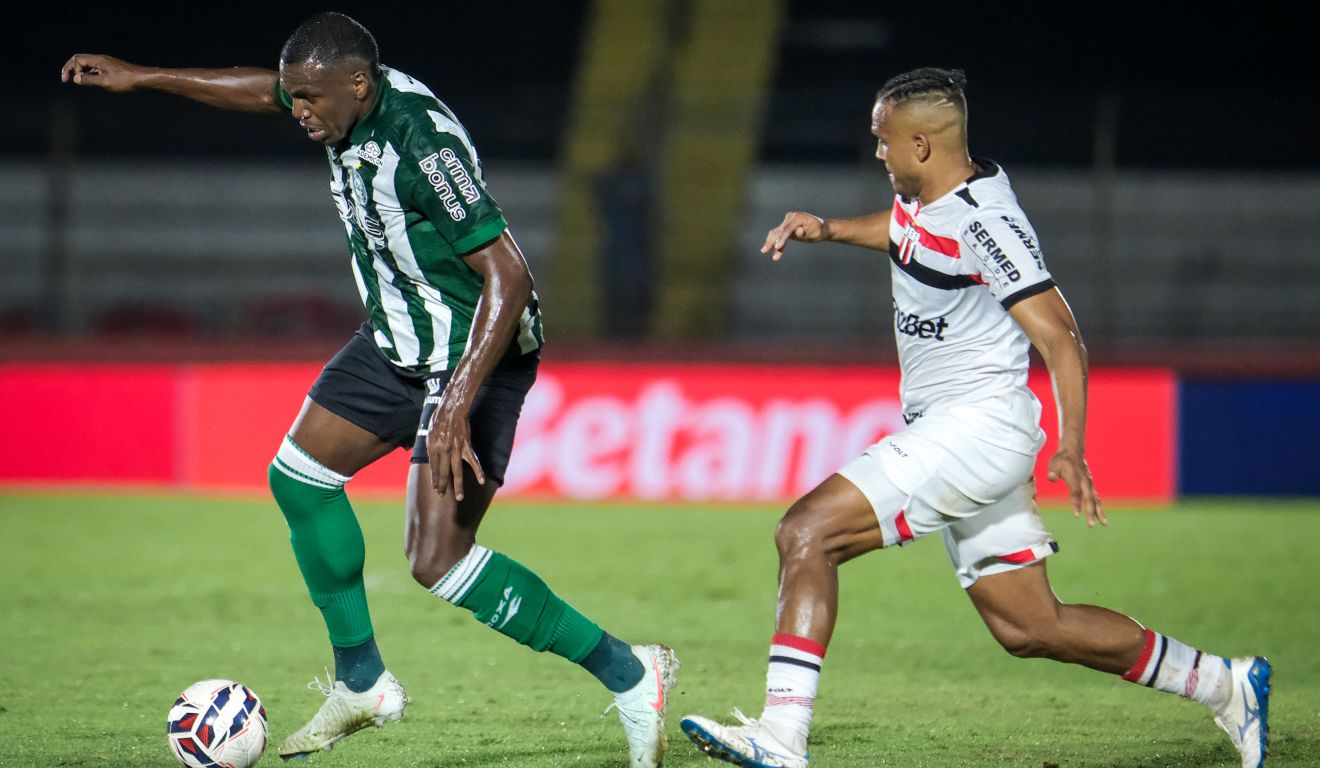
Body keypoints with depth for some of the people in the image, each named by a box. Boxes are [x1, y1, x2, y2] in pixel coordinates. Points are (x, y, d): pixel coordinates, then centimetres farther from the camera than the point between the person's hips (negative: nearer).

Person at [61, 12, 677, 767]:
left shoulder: (422, 144, -31)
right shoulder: (351, 100, -4)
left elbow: (508, 277, -32)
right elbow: (261, 89, 20)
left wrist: (459, 404, -36)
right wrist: (140, 77, 22)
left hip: (478, 351, -10)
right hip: (401, 337, 10)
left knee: (438, 562, -15)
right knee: (300, 473, 13)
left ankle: (629, 673, -8)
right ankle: (362, 682, 24)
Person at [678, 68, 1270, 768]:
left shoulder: (983, 221, -18)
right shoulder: (922, 197, 9)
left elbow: (1059, 336, -20)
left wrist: (1071, 449, -26)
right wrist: (826, 230, 18)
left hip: (978, 424, -10)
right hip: (940, 432, 10)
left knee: (807, 532, -20)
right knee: (1029, 629, 12)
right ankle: (1223, 684, 22)